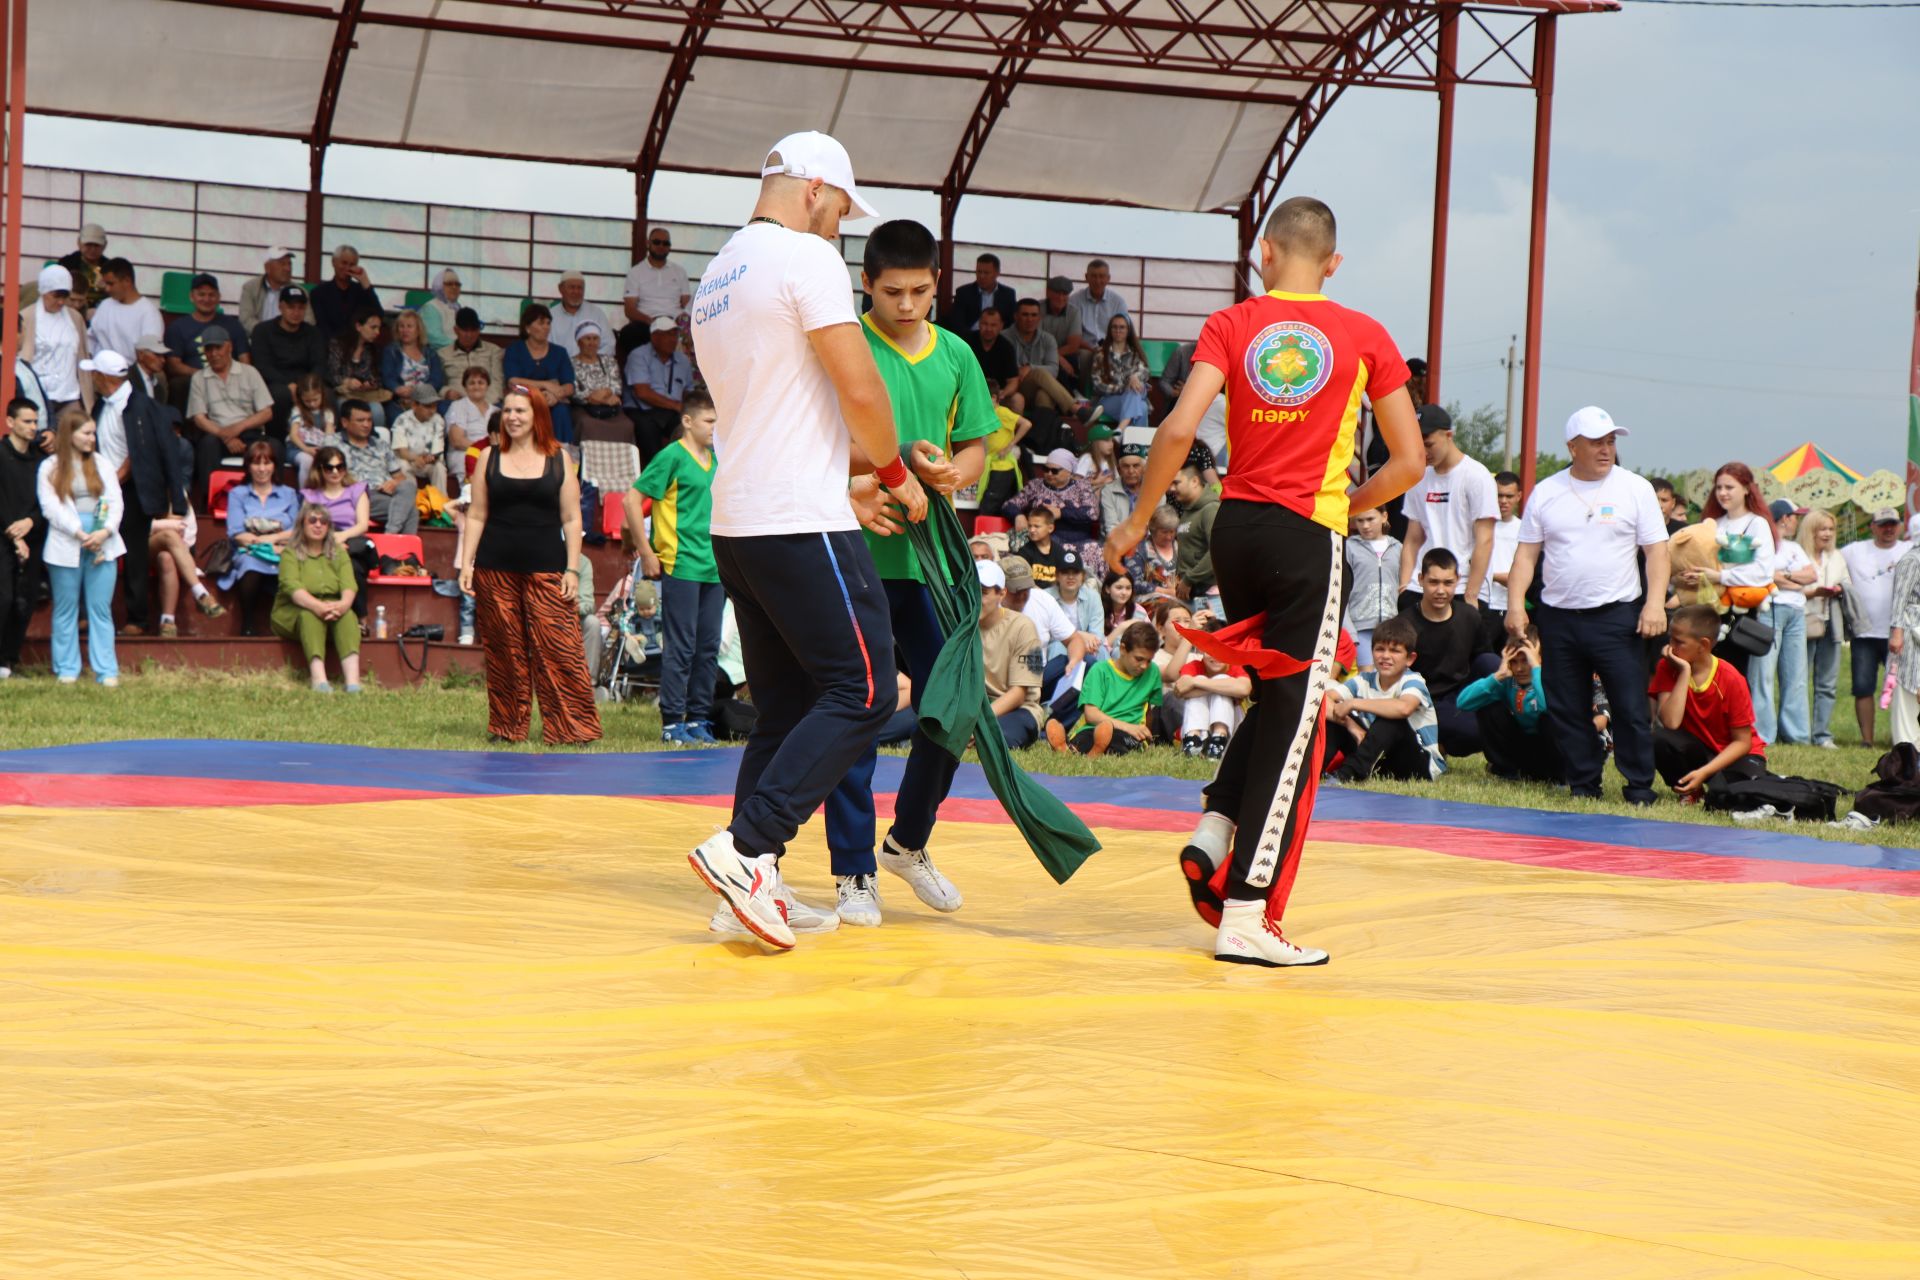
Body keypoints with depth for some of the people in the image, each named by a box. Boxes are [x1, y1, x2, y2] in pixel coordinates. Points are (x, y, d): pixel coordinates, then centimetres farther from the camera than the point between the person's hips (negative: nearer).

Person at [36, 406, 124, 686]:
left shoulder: (101, 465, 11)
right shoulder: (50, 468, 3)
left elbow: (115, 502, 4)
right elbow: (51, 508, -5)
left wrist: (105, 532, -13)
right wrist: (80, 534, -14)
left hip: (102, 544, 2)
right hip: (65, 546, -2)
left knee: (100, 608, 1)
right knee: (66, 609, 5)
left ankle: (107, 671, 0)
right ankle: (67, 669, 10)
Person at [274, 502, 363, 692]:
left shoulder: (339, 553, 14)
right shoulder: (290, 554, 4)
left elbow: (349, 585, -5)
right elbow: (292, 586, -16)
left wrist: (344, 603, -30)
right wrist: (317, 606, -35)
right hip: (292, 614, -2)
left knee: (347, 614, -30)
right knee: (310, 615, -35)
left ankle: (352, 678, -51)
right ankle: (318, 677, -55)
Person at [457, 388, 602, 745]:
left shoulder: (559, 459, 6)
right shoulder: (490, 458, 9)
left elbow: (571, 519, 5)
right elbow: (476, 515, 10)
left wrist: (572, 569, -2)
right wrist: (467, 563, 1)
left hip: (547, 568, -1)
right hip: (495, 569, 1)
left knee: (559, 649, -9)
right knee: (504, 651, 3)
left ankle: (570, 728, -5)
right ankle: (507, 727, 11)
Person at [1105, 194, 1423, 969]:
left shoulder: (1230, 328, 3)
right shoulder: (1362, 337, 2)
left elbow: (1179, 430, -9)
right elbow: (1409, 462, 2)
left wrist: (1137, 522, 1)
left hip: (1236, 527, 3)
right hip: (1307, 537, -3)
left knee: (1275, 702, 24)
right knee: (1292, 722, -1)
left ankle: (1213, 836, 8)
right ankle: (1247, 917, -3)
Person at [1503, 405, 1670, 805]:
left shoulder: (1635, 489, 1)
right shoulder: (1546, 493, 7)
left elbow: (1656, 550, -1)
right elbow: (1527, 553, 8)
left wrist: (1655, 603, -13)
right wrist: (1515, 603, -3)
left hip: (1617, 617, -3)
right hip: (1558, 618, 3)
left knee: (1630, 706, -5)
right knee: (1566, 708, 6)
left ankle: (1639, 787, 3)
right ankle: (1583, 784, 16)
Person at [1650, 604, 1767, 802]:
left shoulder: (1731, 680, -19)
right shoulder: (1668, 668, -12)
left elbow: (1742, 742, -14)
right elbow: (1670, 723, -25)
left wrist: (1704, 772, -25)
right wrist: (1684, 672, -27)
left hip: (1732, 754, -3)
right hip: (1695, 749, 3)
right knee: (1658, 738, -29)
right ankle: (1691, 790, -3)